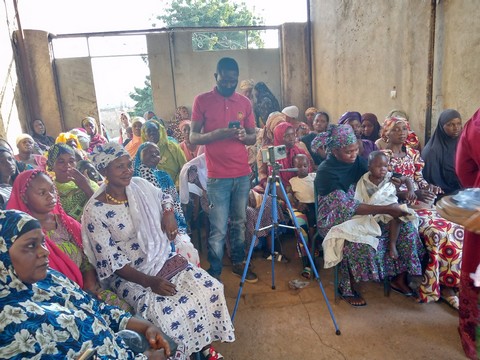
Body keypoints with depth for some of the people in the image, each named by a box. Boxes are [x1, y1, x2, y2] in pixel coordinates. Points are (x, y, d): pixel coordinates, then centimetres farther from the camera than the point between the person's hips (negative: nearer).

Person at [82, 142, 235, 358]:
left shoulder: (140, 185, -3)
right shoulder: (94, 211, -17)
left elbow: (164, 198, 20)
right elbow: (111, 261, -17)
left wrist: (169, 214, -2)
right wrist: (149, 281, -26)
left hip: (163, 259, 5)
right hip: (127, 275, -4)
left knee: (209, 288, -12)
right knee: (164, 310, -29)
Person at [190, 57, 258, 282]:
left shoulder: (244, 102, 9)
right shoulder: (202, 100, -1)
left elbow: (254, 137, 13)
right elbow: (193, 138, -3)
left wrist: (244, 135, -11)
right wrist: (216, 134, -22)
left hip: (243, 174, 4)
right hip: (217, 177, -4)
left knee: (239, 222, 14)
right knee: (218, 229, 0)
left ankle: (238, 263, 31)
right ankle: (214, 273, 14)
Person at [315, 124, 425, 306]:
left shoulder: (357, 161, -1)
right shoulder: (326, 173, -22)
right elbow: (348, 207, -28)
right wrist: (385, 209, -31)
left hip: (364, 213, 7)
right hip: (336, 221, -7)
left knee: (407, 227, -6)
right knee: (361, 243, -35)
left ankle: (399, 278, 9)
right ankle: (347, 288, -9)